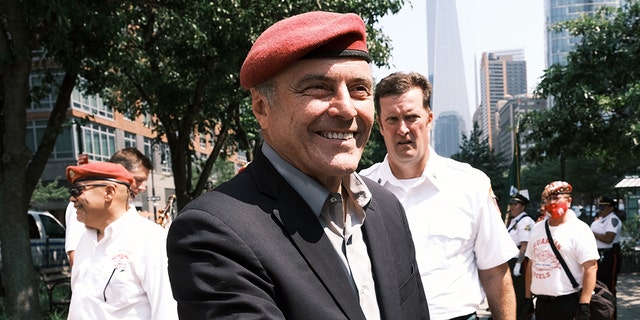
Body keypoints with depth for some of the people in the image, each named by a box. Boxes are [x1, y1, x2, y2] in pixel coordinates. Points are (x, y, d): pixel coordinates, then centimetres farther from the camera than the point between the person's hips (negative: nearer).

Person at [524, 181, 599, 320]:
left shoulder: (579, 229, -8)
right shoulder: (537, 228, 11)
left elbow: (591, 268, -13)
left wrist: (584, 305, -19)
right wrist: (528, 297, 12)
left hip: (568, 303, -6)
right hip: (541, 302, 6)